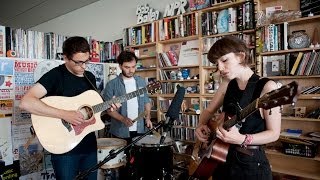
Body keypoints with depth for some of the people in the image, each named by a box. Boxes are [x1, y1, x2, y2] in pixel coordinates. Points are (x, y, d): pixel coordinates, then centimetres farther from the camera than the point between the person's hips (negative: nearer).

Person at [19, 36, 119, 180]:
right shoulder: (56, 75, -14)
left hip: (89, 145, 6)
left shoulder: (90, 77, 7)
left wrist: (107, 107, -3)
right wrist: (64, 114, -29)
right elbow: (25, 102, -26)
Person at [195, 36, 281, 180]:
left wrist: (241, 140, -29)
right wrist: (201, 126, -8)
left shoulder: (267, 87, -17)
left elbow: (274, 133, -15)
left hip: (251, 163, -5)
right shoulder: (227, 84, 0)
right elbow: (208, 111, 11)